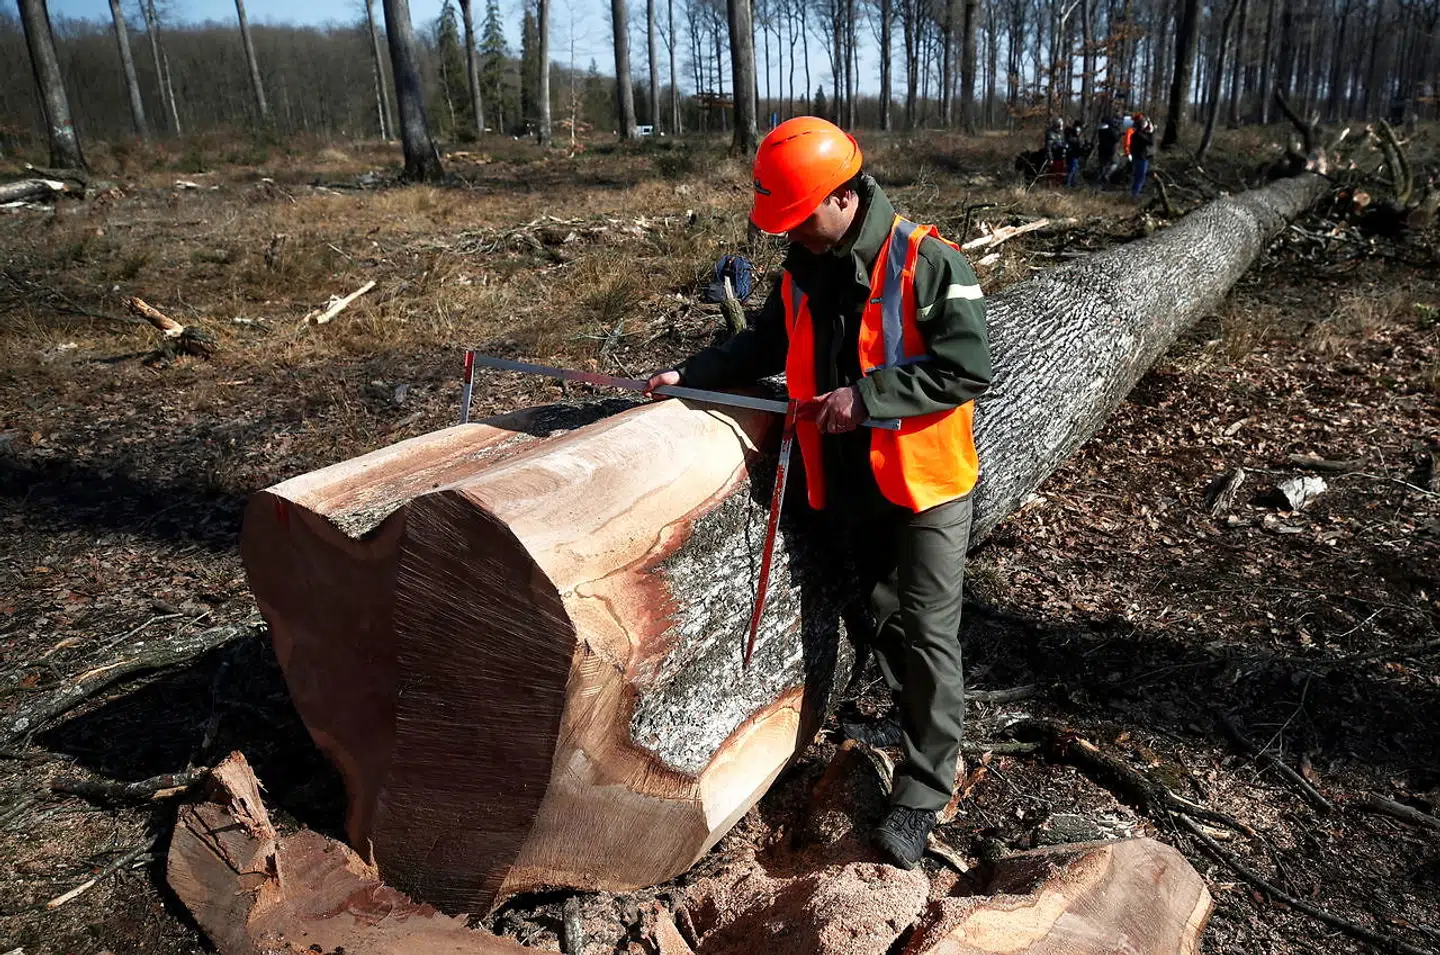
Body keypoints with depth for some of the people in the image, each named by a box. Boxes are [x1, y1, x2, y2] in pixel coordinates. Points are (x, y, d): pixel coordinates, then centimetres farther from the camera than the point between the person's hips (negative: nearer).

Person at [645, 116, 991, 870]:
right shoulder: (801, 271, 3)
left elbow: (968, 368, -22)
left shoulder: (926, 263, -17)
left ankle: (923, 788, 11)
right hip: (846, 483, 7)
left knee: (927, 631, 0)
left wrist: (866, 397, -26)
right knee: (880, 613, 21)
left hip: (924, 483, -6)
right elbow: (763, 347, 16)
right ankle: (911, 718, 43)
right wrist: (691, 376, 3)